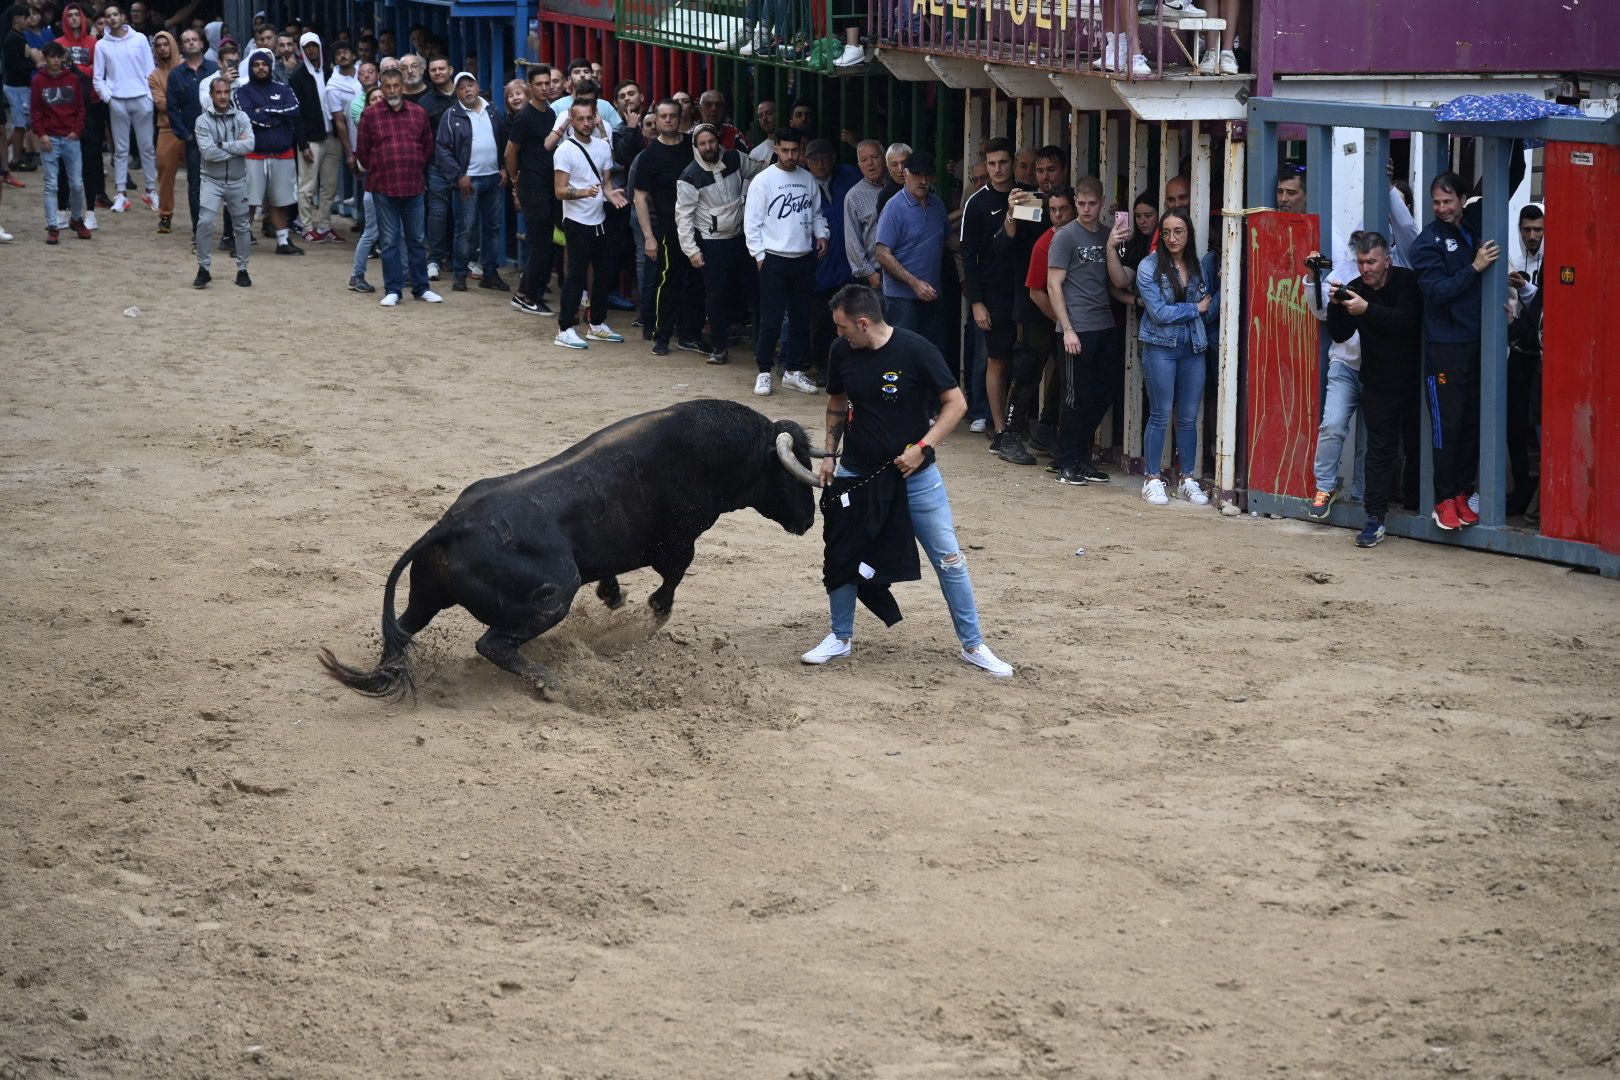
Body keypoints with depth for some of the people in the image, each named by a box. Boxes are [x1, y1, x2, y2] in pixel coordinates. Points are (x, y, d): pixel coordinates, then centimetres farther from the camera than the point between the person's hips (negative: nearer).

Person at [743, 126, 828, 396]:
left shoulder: (808, 179, 8)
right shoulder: (763, 181, -6)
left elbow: (816, 213, 19)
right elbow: (751, 222, -5)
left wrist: (821, 234, 1)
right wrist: (760, 255, -9)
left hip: (804, 260, 5)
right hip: (774, 260, -5)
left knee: (801, 318, 9)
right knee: (771, 320, -4)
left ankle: (793, 372, 19)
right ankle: (764, 373, 5)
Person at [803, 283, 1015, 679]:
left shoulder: (916, 350, -18)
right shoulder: (841, 352, -5)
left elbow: (956, 403, -12)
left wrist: (923, 447, -21)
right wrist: (829, 454, 7)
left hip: (915, 476, -3)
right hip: (856, 475, 3)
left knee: (949, 559, 0)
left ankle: (973, 646, 11)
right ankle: (840, 638, 24)